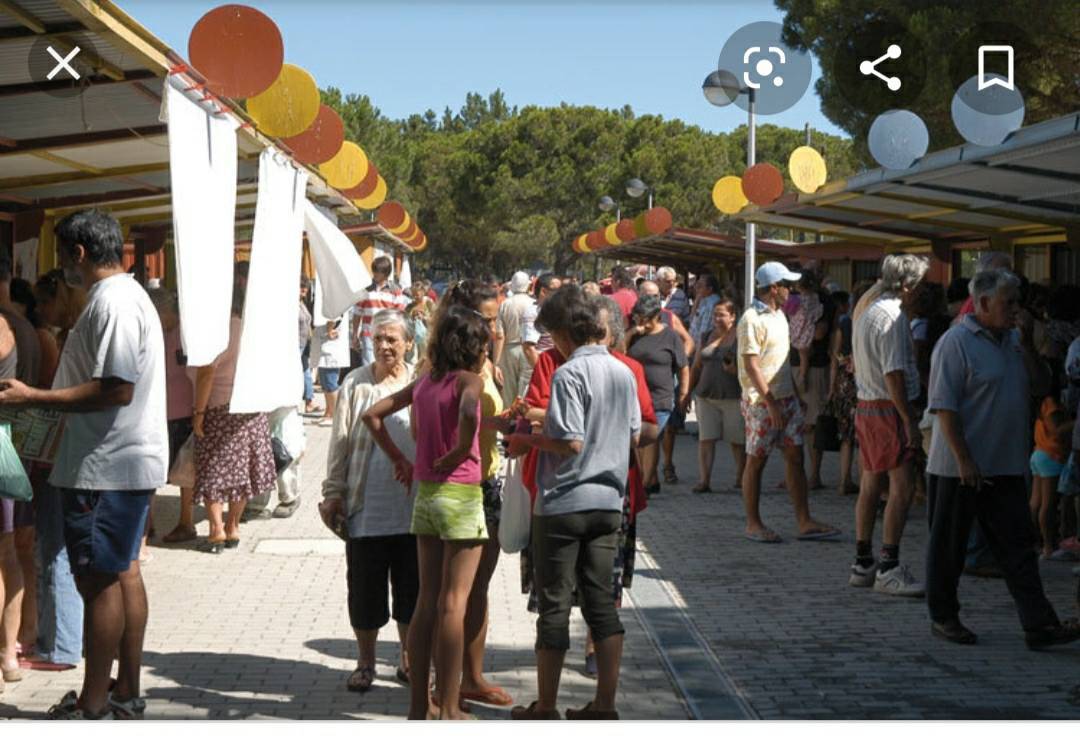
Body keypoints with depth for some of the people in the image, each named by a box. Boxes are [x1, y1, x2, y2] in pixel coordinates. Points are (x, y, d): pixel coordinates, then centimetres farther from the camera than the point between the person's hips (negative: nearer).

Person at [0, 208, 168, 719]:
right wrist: (41, 397, 20)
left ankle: (92, 708, 2)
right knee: (122, 573, 15)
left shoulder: (111, 302, -18)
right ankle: (126, 694, 23)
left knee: (99, 580, -4)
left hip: (106, 466, -11)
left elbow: (116, 389, -25)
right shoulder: (128, 294, 15)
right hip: (126, 461, 11)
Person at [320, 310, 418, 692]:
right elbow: (340, 442, 3)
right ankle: (365, 662, 20)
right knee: (365, 585, 5)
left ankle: (408, 658, 25)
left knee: (411, 585, 9)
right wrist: (333, 493, 0)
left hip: (411, 505, 1)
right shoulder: (356, 384, 0)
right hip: (367, 505, -1)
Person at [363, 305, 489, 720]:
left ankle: (419, 705, 15)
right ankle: (448, 710, 0)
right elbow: (468, 413, -32)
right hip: (460, 495, -7)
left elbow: (372, 416, 14)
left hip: (425, 495, 7)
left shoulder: (423, 383, 10)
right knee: (453, 604, -3)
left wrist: (398, 459, 13)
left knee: (427, 602, 11)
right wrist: (461, 451, -16)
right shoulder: (469, 380, -10)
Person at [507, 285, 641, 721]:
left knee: (554, 604, 2)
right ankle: (605, 705, 11)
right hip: (608, 501, 7)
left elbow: (571, 442, -20)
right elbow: (634, 435, 14)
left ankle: (545, 708, 9)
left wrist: (528, 441, -5)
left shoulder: (569, 373, -15)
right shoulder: (623, 372, 7)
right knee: (601, 600, 10)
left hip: (564, 503, -6)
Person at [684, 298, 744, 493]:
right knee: (705, 438, -2)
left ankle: (741, 478, 15)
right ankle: (703, 480, -3)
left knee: (737, 440, 2)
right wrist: (687, 392, 15)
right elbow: (696, 367, 18)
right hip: (706, 396, 4)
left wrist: (736, 369, -22)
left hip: (733, 396, -4)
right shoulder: (707, 337, 14)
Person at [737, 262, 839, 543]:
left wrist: (796, 395, 18)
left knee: (795, 457, 5)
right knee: (756, 461, 1)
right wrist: (770, 402, -21)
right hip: (761, 401, -8)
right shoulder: (752, 319, -13)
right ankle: (753, 524, 9)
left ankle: (804, 522, 7)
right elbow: (751, 365, -18)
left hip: (786, 397, 9)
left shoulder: (779, 315, 15)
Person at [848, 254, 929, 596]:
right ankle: (888, 568, -12)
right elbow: (893, 374, -21)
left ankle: (863, 563, 18)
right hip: (888, 409, -10)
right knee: (902, 487, -10)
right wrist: (910, 421, -19)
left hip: (866, 406, 10)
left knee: (871, 485, 13)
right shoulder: (891, 315, -15)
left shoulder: (867, 310, 15)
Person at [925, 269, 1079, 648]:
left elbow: (1040, 386, 14)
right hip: (960, 468, -7)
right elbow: (944, 406, -16)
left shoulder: (1013, 339, 11)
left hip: (1005, 467, 7)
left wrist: (1028, 349, -3)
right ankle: (943, 617, 19)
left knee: (1019, 546, 4)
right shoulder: (956, 342, -12)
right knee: (949, 545, 6)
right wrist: (964, 460, -20)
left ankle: (1039, 626, 3)